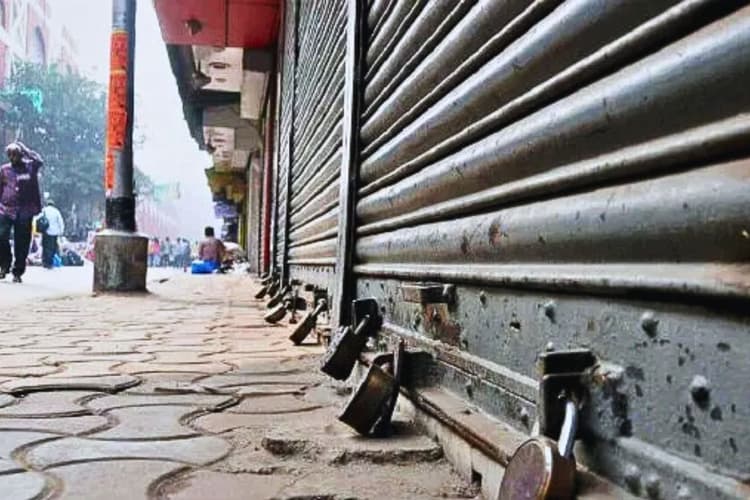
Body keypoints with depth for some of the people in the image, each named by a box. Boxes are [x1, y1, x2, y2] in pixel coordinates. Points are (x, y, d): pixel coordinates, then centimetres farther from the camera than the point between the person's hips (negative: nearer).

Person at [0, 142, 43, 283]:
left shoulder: (29, 167, 2)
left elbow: (39, 161, -20)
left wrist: (24, 148, -10)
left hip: (25, 212, -1)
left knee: (21, 244, 3)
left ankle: (18, 272, 14)